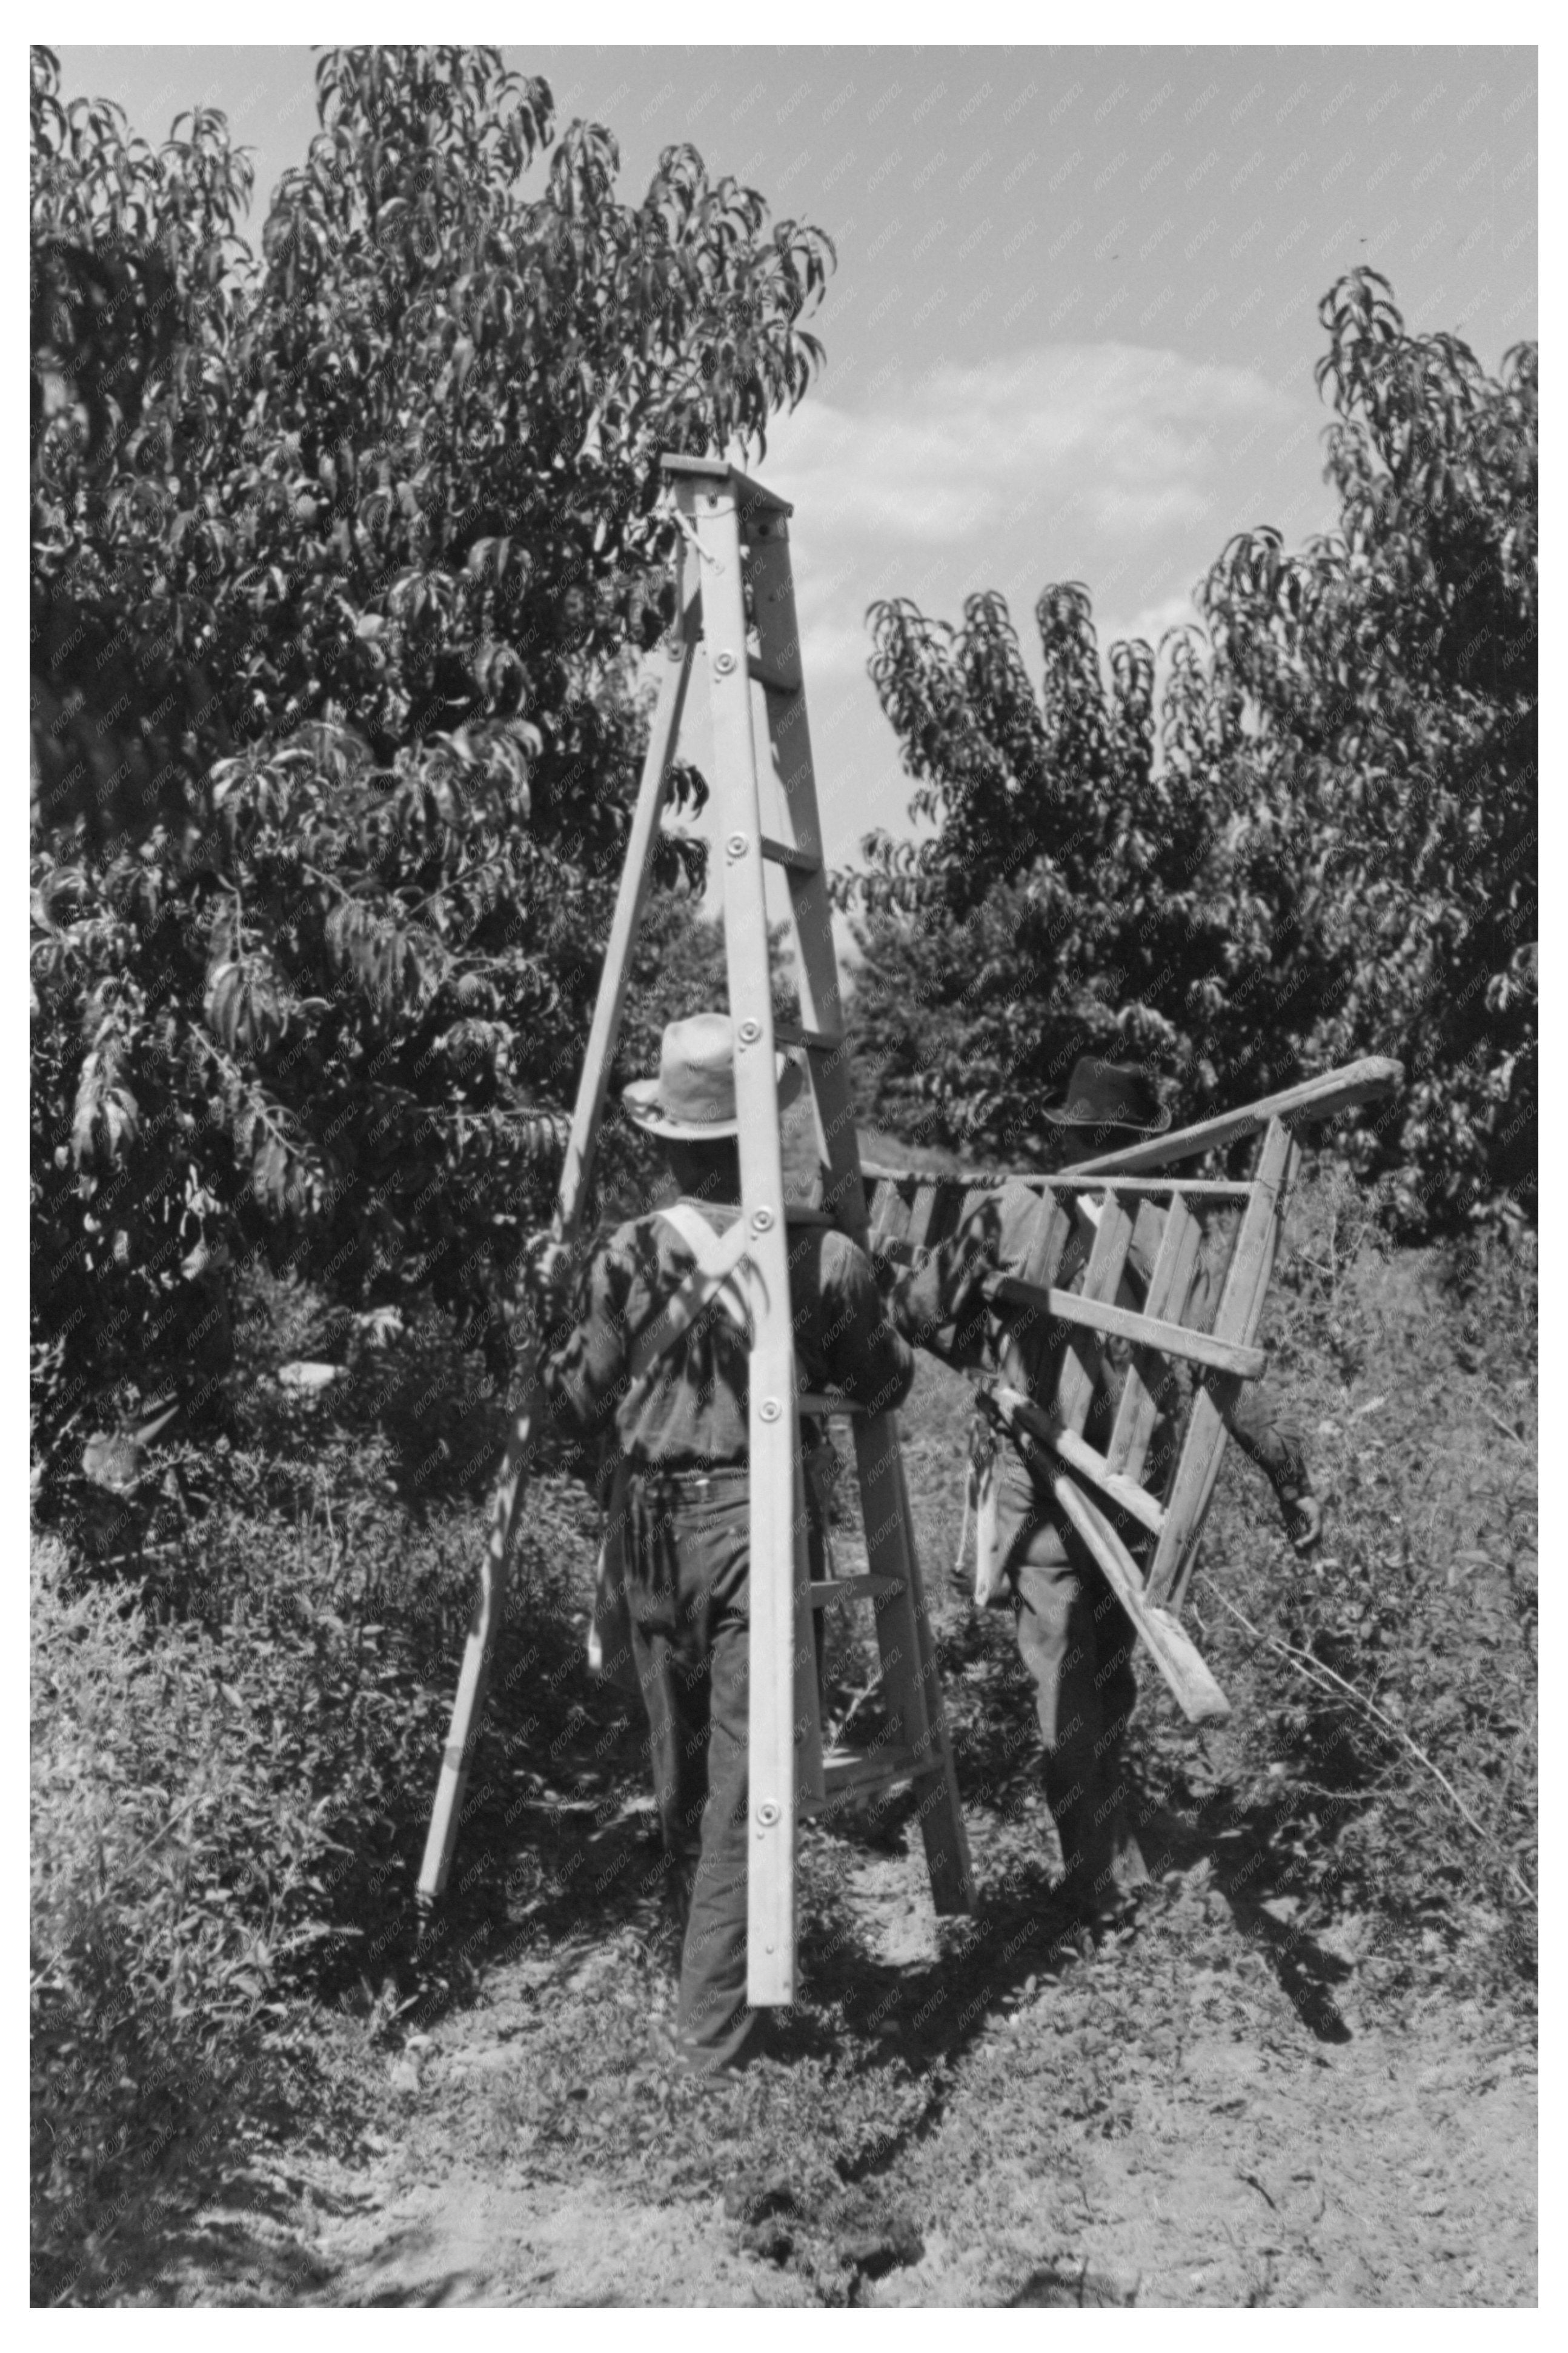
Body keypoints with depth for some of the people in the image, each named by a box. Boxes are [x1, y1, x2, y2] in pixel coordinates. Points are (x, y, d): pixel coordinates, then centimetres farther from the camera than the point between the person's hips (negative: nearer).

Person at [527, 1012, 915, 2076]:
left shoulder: (626, 1258, -6)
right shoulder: (824, 1258, -6)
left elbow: (578, 1409, 1)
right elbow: (888, 1387, 7)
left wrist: (554, 1313, 15)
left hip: (654, 1530, 2)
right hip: (760, 1522, -2)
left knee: (680, 1766, 19)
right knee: (744, 1776, 4)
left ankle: (705, 1953, 39)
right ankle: (713, 2020, 6)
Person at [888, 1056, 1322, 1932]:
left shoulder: (1009, 1213, -8)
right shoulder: (1187, 1250, -5)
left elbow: (916, 1309, -2)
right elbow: (1240, 1382, -8)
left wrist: (988, 1350, 16)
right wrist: (1295, 1481, -1)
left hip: (1038, 1480, -3)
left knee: (1069, 1682, 4)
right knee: (1109, 1671, 21)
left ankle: (1106, 1881, 7)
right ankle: (1104, 1857, 38)